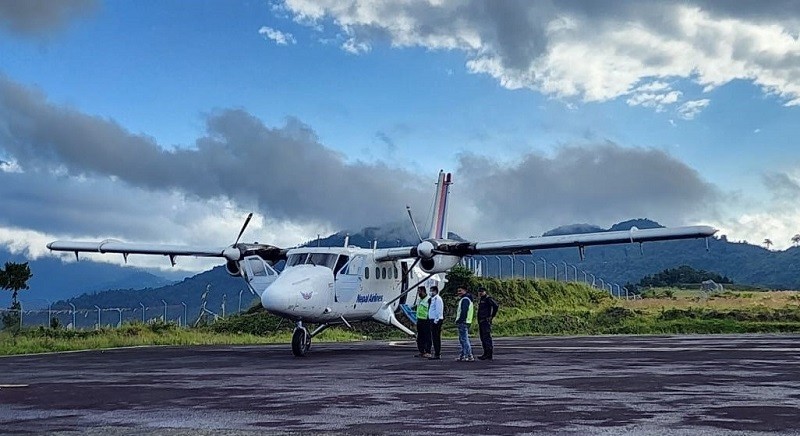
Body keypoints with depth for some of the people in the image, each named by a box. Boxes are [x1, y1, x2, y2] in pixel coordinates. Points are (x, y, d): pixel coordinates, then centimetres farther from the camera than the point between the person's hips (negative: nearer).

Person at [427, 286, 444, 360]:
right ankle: (436, 353, 19)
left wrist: (436, 320, -20)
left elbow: (438, 310, -19)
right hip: (433, 320, 10)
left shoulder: (437, 299, -13)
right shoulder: (433, 299, 18)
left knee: (436, 337, -8)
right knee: (434, 337, 13)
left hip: (436, 321, -10)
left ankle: (437, 354, -7)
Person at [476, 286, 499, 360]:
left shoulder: (488, 298, -10)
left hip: (486, 321, -10)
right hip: (481, 321, 10)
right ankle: (486, 353, 13)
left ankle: (489, 354, -13)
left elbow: (496, 306, -23)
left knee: (487, 337, -12)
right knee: (483, 338, 10)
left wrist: (492, 316, -16)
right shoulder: (480, 300, 19)